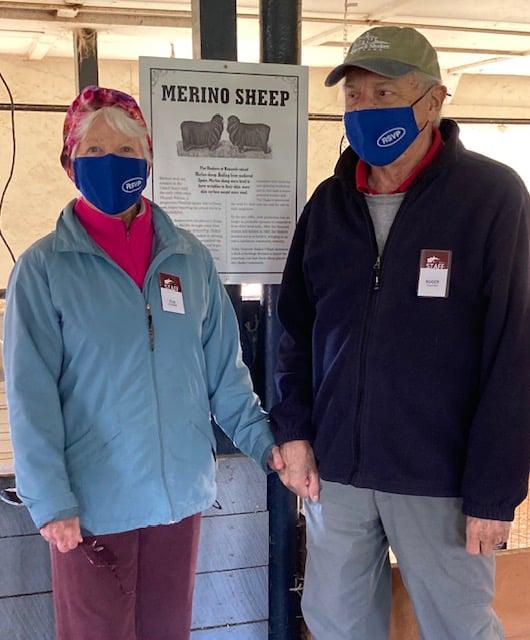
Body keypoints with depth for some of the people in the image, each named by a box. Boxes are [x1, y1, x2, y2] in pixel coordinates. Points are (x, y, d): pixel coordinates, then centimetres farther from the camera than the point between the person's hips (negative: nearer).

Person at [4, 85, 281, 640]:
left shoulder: (190, 258, 3)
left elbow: (223, 370, 7)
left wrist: (266, 443, 0)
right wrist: (50, 500, -15)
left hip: (181, 493, 3)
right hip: (93, 504, -3)